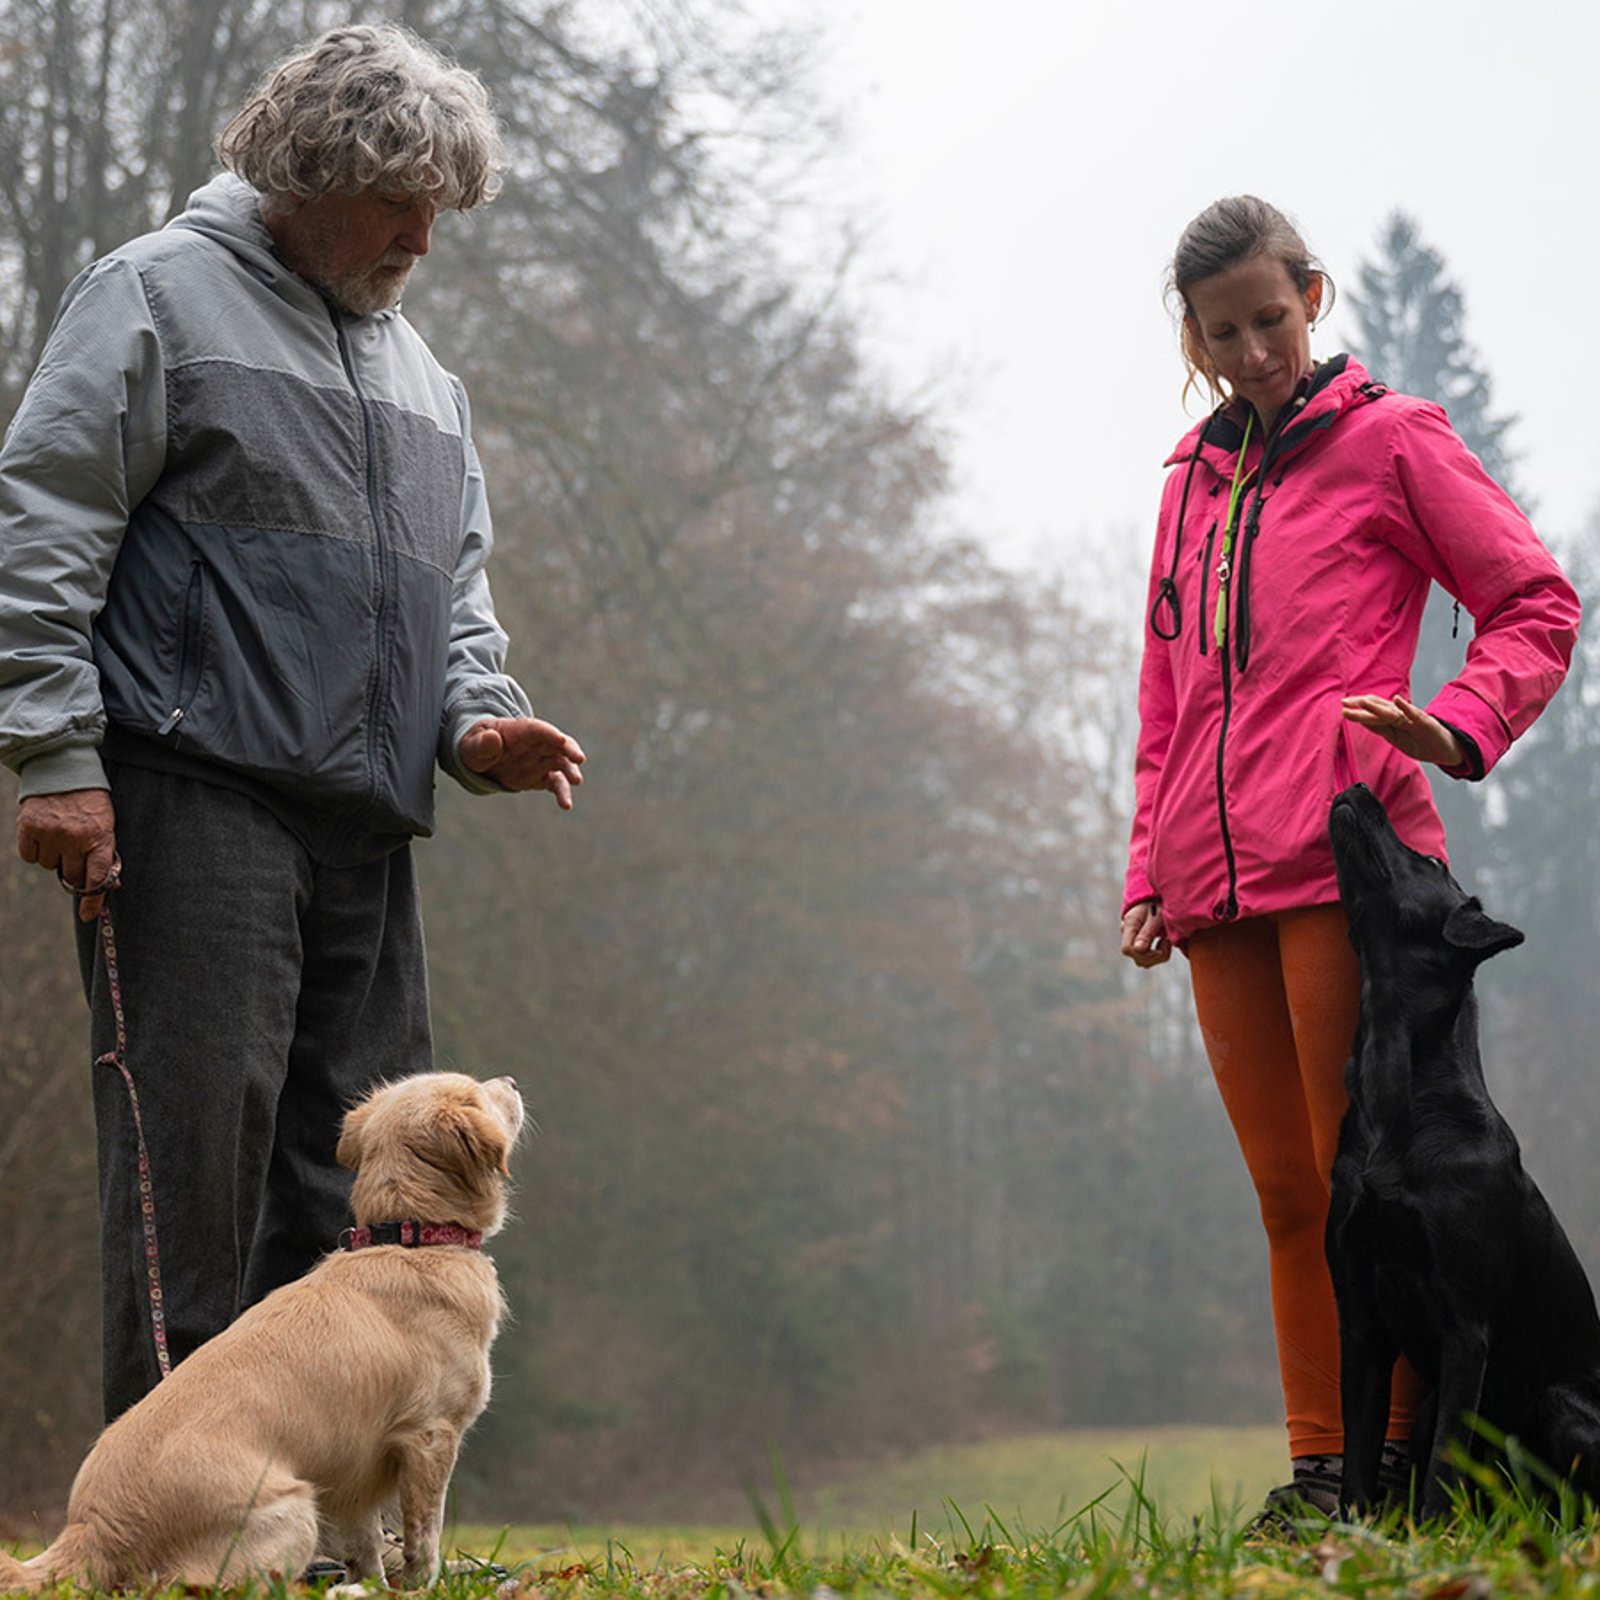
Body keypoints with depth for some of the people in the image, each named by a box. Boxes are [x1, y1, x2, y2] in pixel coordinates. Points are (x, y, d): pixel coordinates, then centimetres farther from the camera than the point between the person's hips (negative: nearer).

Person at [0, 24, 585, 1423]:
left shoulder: (419, 368, 24)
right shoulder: (160, 294, 1)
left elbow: (455, 581, 28)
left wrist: (477, 715, 7)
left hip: (367, 824, 8)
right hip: (199, 795, -7)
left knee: (350, 1165, 7)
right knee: (203, 1132, -11)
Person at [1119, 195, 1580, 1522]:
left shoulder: (1391, 439, 6)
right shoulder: (1194, 479, 22)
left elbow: (1537, 603, 3)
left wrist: (1460, 725, -15)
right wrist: (1149, 868, 15)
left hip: (1345, 859, -5)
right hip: (1219, 881, 6)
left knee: (1363, 1167, -9)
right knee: (1288, 1188, 5)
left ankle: (1406, 1452, -4)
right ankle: (1319, 1464, 8)